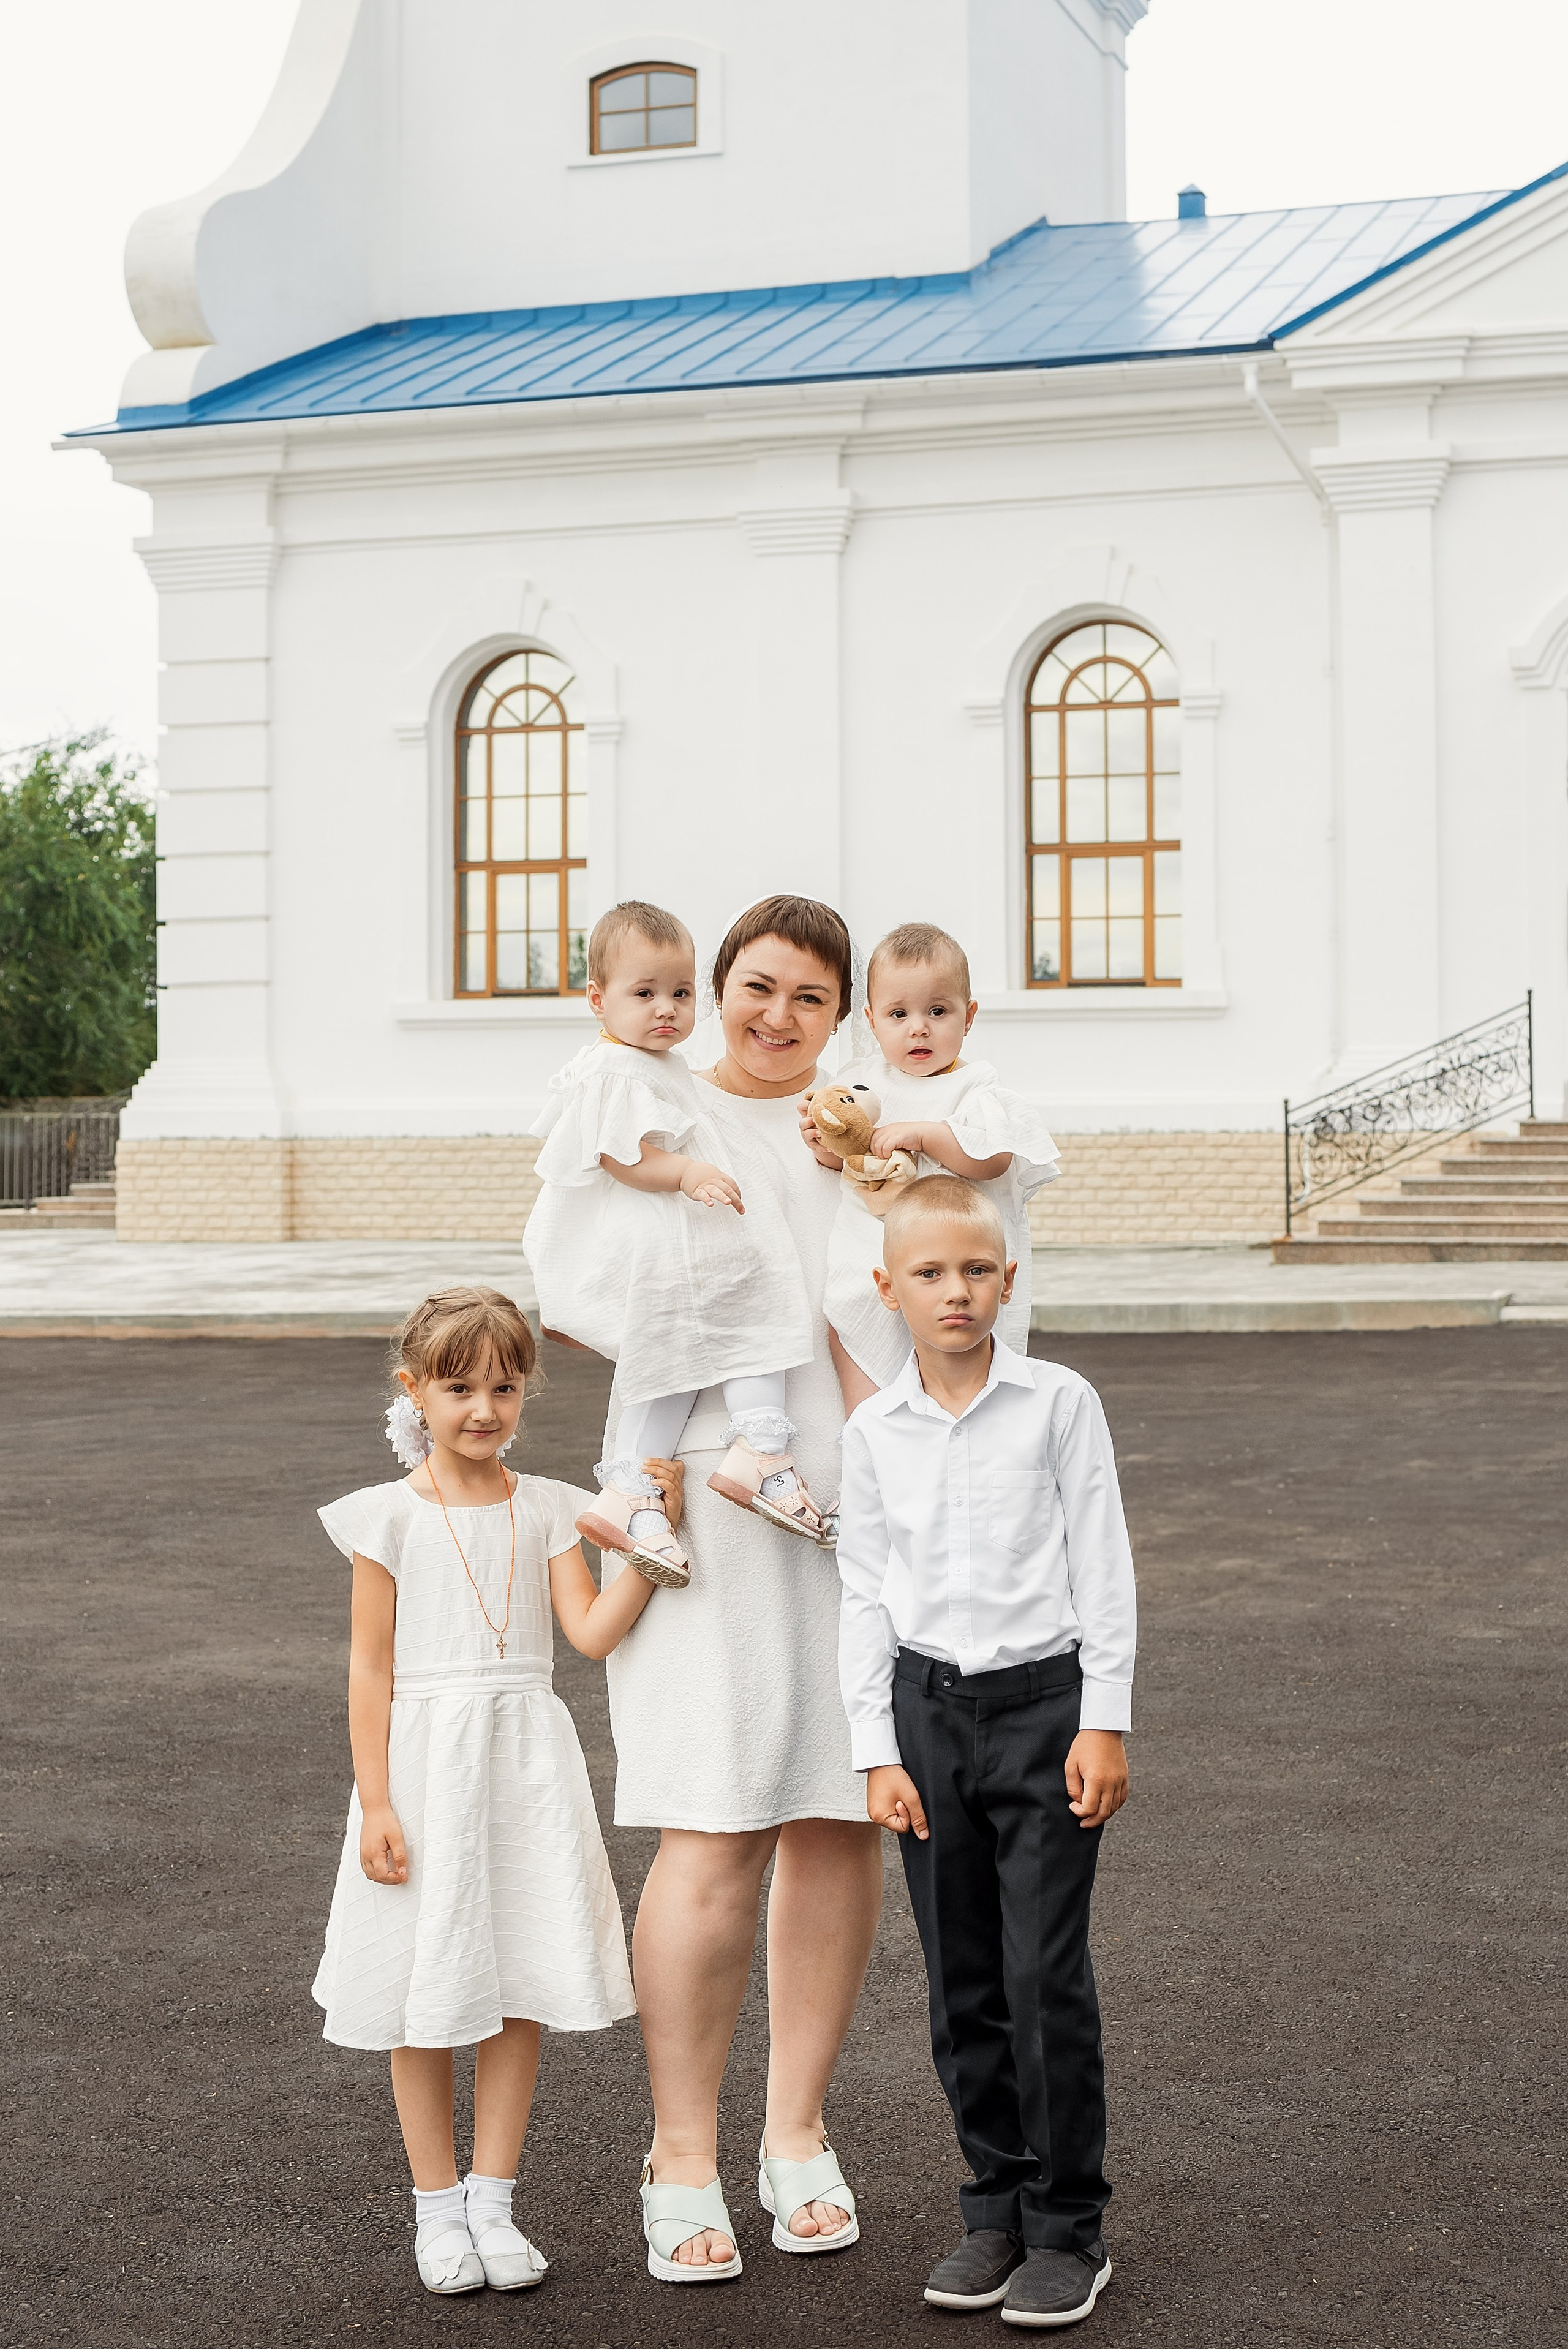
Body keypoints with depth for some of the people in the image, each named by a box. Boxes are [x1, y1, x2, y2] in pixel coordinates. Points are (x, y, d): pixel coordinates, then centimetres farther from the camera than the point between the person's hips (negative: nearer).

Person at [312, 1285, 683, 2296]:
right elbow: (371, 1665, -4)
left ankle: (493, 2200, 19)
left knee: (523, 1988, 5)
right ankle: (437, 2208, 18)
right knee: (428, 1997, 4)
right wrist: (376, 1804, -9)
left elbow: (595, 1631, -6)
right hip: (425, 1764, -3)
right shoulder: (389, 1518, -4)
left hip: (527, 1766, 3)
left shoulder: (547, 1510, 4)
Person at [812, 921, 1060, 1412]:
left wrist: (923, 1134, -25)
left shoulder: (974, 1089, -5)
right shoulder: (863, 1082, 8)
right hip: (866, 1275, 4)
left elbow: (994, 1158, -22)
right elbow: (842, 1160, 18)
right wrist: (826, 1143, -4)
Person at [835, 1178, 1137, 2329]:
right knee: (962, 1984, 8)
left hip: (1045, 1703, -3)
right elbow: (865, 1596, 7)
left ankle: (1070, 2228, 9)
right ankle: (997, 2207, 21)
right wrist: (879, 1751, 3)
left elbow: (1104, 1572, -2)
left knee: (1047, 1975, -4)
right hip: (929, 1711, 3)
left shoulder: (1060, 1404, -4)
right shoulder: (874, 1432, 4)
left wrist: (1104, 1724, -6)